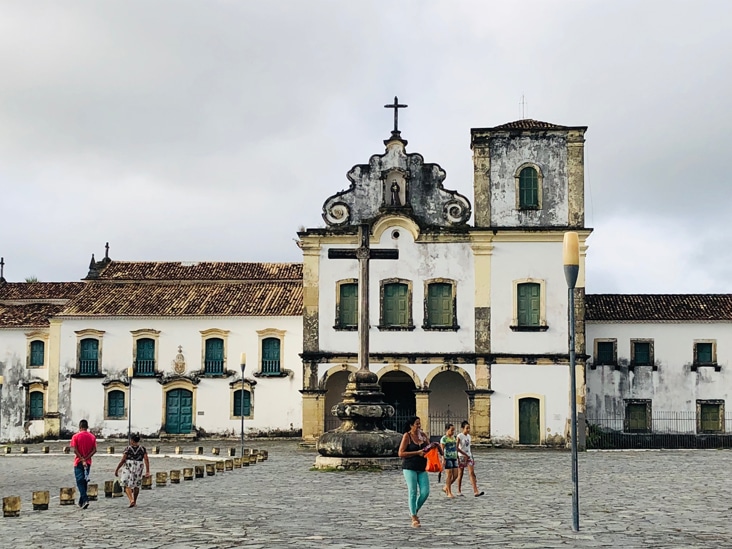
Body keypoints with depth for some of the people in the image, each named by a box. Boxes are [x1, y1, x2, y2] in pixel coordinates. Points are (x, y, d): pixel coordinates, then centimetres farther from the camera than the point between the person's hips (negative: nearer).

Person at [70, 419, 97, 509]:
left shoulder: (76, 436, -7)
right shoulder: (92, 437, 3)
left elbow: (75, 450, -14)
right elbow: (94, 450, -5)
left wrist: (82, 459, -13)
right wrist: (86, 459, -8)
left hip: (78, 462, -4)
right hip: (88, 462, 4)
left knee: (80, 481, -4)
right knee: (84, 481, 13)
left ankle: (85, 500, -21)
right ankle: (81, 502, 19)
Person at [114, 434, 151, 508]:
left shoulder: (128, 448, -6)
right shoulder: (143, 449, 1)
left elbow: (122, 460, -9)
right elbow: (146, 460, -7)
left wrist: (117, 469, -1)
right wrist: (147, 471, -8)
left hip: (128, 468, -3)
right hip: (138, 469, 3)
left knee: (127, 486, 1)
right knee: (136, 486, 18)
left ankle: (131, 500, -19)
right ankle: (134, 502, 26)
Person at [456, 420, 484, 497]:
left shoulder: (468, 436, 9)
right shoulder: (459, 436, -10)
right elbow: (456, 448, -16)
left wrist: (471, 455, 14)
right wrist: (465, 454, -18)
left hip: (469, 456, 5)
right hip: (461, 456, -5)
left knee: (472, 473, -7)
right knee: (460, 474, 5)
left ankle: (476, 491, -15)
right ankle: (459, 491, 17)